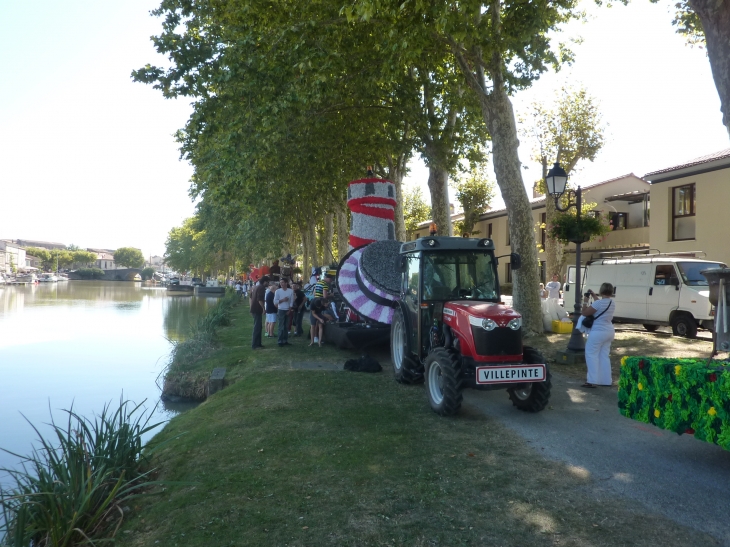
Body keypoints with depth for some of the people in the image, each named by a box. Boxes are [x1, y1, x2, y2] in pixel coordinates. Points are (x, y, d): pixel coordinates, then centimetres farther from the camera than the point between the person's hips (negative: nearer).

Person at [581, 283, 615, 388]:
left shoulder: (598, 303, -20)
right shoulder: (612, 303, 5)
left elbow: (584, 313, -13)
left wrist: (585, 301, 0)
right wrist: (594, 297, 26)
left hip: (598, 332, -8)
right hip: (609, 331, 8)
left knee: (591, 354, -1)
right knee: (604, 355, 15)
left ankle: (593, 381, -5)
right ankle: (605, 380, 19)